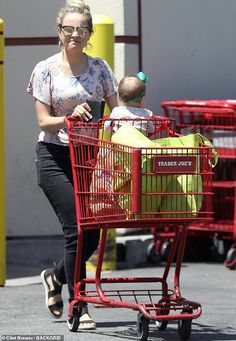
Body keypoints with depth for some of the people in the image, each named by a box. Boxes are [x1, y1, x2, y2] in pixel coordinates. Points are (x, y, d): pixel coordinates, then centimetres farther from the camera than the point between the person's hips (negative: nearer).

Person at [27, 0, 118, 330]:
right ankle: (78, 306, 0)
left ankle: (55, 276, 30)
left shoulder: (99, 68, 7)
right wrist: (70, 118, -25)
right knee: (77, 229, -11)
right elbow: (44, 121, -6)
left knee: (93, 234, 1)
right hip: (55, 156, -4)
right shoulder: (46, 69, -3)